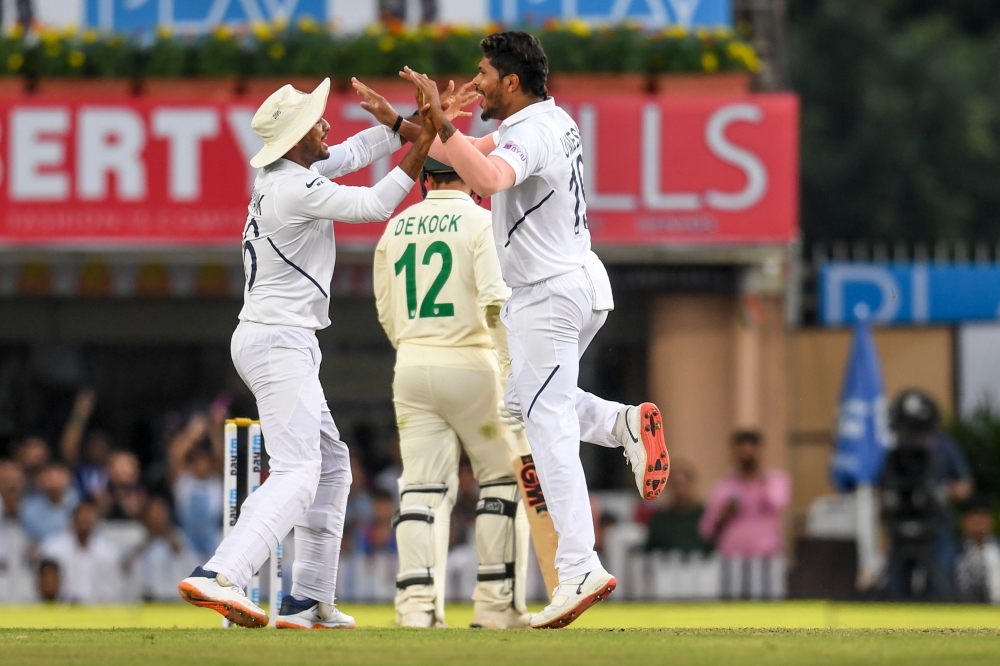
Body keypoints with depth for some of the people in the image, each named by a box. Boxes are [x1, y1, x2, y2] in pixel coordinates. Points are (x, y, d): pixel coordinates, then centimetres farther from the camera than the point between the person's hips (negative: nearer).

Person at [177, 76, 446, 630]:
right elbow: (375, 206, -10)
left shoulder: (283, 174, 12)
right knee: (297, 473, -20)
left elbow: (356, 152, 21)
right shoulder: (297, 188, -16)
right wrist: (421, 148, -4)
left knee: (331, 464, 17)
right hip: (281, 340, -11)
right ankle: (219, 577, -38)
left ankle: (309, 602, 14)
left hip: (264, 338, 11)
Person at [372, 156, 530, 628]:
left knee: (423, 486, 4)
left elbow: (387, 313, 15)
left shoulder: (396, 228, 10)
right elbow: (495, 300, -17)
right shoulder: (480, 222, -6)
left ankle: (416, 602, -9)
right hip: (469, 364, -4)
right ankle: (496, 604, 1)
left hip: (411, 368, 4)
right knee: (503, 479, 8)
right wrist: (513, 370, -15)